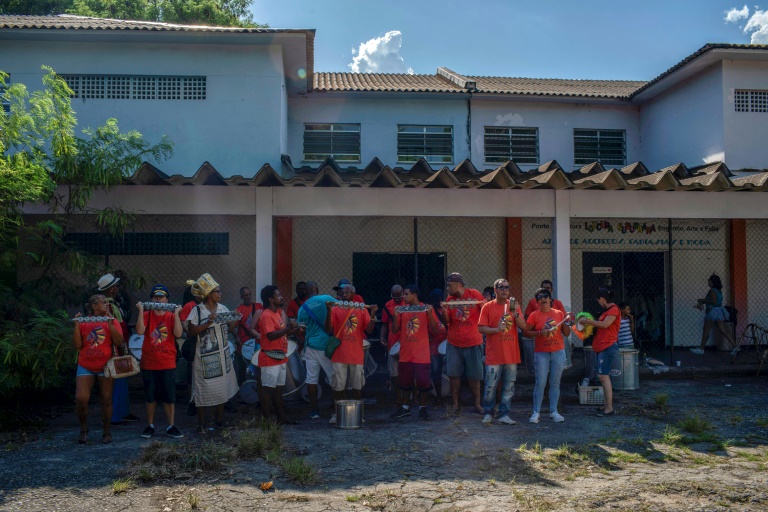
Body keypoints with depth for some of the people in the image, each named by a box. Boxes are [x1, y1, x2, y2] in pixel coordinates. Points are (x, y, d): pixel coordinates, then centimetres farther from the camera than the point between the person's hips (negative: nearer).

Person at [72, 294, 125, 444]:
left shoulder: (112, 321, 3)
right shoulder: (83, 322, 4)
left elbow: (119, 342, -8)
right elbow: (77, 345, -3)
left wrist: (110, 325, -17)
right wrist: (76, 326, -12)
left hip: (105, 366, 0)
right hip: (85, 367, 0)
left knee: (106, 400, 2)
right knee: (81, 398, -10)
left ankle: (107, 432, 16)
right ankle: (83, 429, 13)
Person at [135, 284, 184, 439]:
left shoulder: (171, 316, 2)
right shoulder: (146, 315, 1)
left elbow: (178, 334, -14)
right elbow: (140, 331, -18)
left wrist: (176, 313, -16)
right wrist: (141, 311, -19)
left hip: (167, 363, 0)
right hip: (149, 363, 0)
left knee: (169, 396, 4)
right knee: (150, 396, 10)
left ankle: (171, 427, 14)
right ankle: (150, 425, 23)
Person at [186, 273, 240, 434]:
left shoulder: (222, 308, 6)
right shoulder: (197, 310, -10)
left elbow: (229, 327, 11)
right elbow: (192, 331, -15)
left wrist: (236, 320, -8)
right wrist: (208, 323, -24)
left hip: (223, 355, 6)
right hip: (205, 357, -6)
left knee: (222, 387, 12)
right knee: (203, 390, 0)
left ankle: (219, 420, 27)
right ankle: (201, 424, 12)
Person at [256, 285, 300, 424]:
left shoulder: (277, 313, 15)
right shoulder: (266, 315, -15)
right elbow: (271, 335, -25)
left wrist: (295, 329, 9)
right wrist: (288, 328, -23)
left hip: (280, 358, 10)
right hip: (270, 358, -10)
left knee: (278, 388, 14)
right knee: (267, 389, -3)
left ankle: (281, 417, 21)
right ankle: (267, 420, 2)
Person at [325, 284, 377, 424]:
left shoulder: (362, 310, 5)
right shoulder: (335, 309, 0)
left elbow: (368, 330, 0)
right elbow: (328, 330, -8)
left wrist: (373, 314, -13)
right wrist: (328, 311, -19)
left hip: (357, 354, 2)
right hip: (339, 354, -1)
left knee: (357, 386, 10)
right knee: (338, 386, 4)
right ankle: (337, 413, 14)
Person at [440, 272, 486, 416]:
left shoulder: (474, 294, -4)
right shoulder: (450, 299, 5)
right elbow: (446, 322, 5)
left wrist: (484, 306, -18)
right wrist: (444, 311, -14)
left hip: (473, 343, -2)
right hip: (454, 344, 3)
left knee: (474, 376, 4)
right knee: (454, 374, 1)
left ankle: (477, 404, 15)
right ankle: (455, 405, 9)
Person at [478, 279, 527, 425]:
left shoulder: (514, 306, 10)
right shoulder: (488, 307, 0)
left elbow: (523, 326, 2)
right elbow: (481, 328, -4)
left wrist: (515, 313, -13)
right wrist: (496, 329, -18)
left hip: (511, 354, 3)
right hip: (494, 355, -3)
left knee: (509, 387, 6)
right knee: (490, 386, 0)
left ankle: (504, 414, 15)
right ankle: (488, 413, 16)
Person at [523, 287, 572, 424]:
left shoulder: (559, 313, 7)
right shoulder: (534, 315, 0)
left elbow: (567, 333, 10)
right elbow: (525, 332, -4)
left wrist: (566, 322, -7)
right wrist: (540, 333, -17)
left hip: (558, 352, 2)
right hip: (541, 353, -2)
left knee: (555, 383, 7)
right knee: (540, 383, -3)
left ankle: (554, 411, 17)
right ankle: (536, 412, 5)